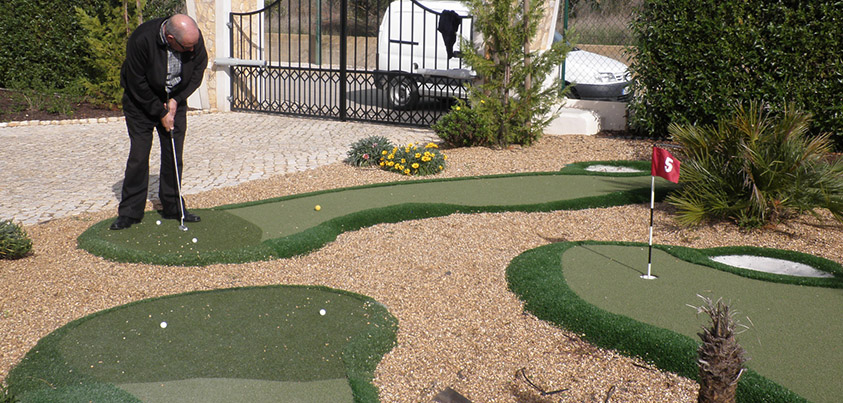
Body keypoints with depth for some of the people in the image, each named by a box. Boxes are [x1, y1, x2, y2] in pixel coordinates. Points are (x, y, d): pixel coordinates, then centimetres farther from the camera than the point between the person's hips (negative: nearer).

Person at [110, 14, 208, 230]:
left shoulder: (195, 37, -19)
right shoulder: (142, 40, -31)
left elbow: (198, 70, -3)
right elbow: (137, 84, -22)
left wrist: (176, 100, -10)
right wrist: (160, 113, -17)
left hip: (175, 101, 4)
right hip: (141, 101, -3)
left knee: (174, 154, 2)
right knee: (139, 154, -6)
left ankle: (173, 207, 14)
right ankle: (130, 212, 4)